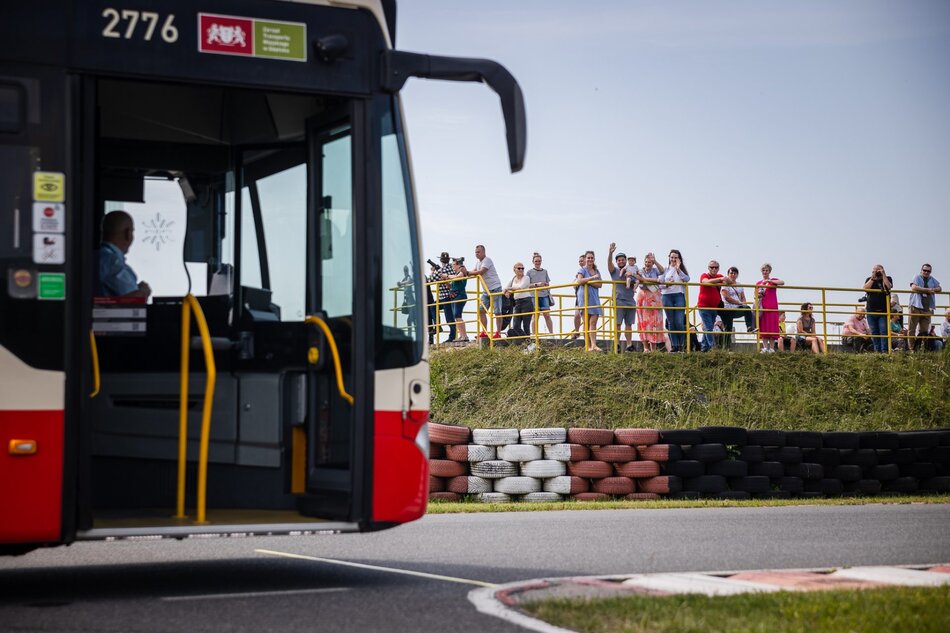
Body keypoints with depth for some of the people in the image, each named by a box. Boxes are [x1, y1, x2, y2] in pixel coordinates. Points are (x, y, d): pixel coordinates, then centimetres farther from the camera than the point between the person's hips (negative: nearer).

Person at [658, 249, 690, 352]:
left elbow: (687, 279, -8)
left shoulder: (682, 269, 10)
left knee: (679, 322, -10)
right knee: (671, 322, 2)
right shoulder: (665, 269, 11)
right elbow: (660, 284, 8)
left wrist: (678, 269, -11)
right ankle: (674, 345, 7)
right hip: (667, 296, 2)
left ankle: (681, 345, 0)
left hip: (679, 296, -2)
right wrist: (667, 284, -11)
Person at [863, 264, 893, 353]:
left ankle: (884, 351, -14)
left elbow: (889, 286, -14)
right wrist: (873, 277, -9)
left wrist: (883, 275, -10)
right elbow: (866, 288, -7)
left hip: (883, 311, -2)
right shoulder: (869, 280, 12)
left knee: (884, 332, -12)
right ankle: (877, 351, 6)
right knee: (874, 332, 3)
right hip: (871, 311, 2)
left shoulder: (887, 279, 8)